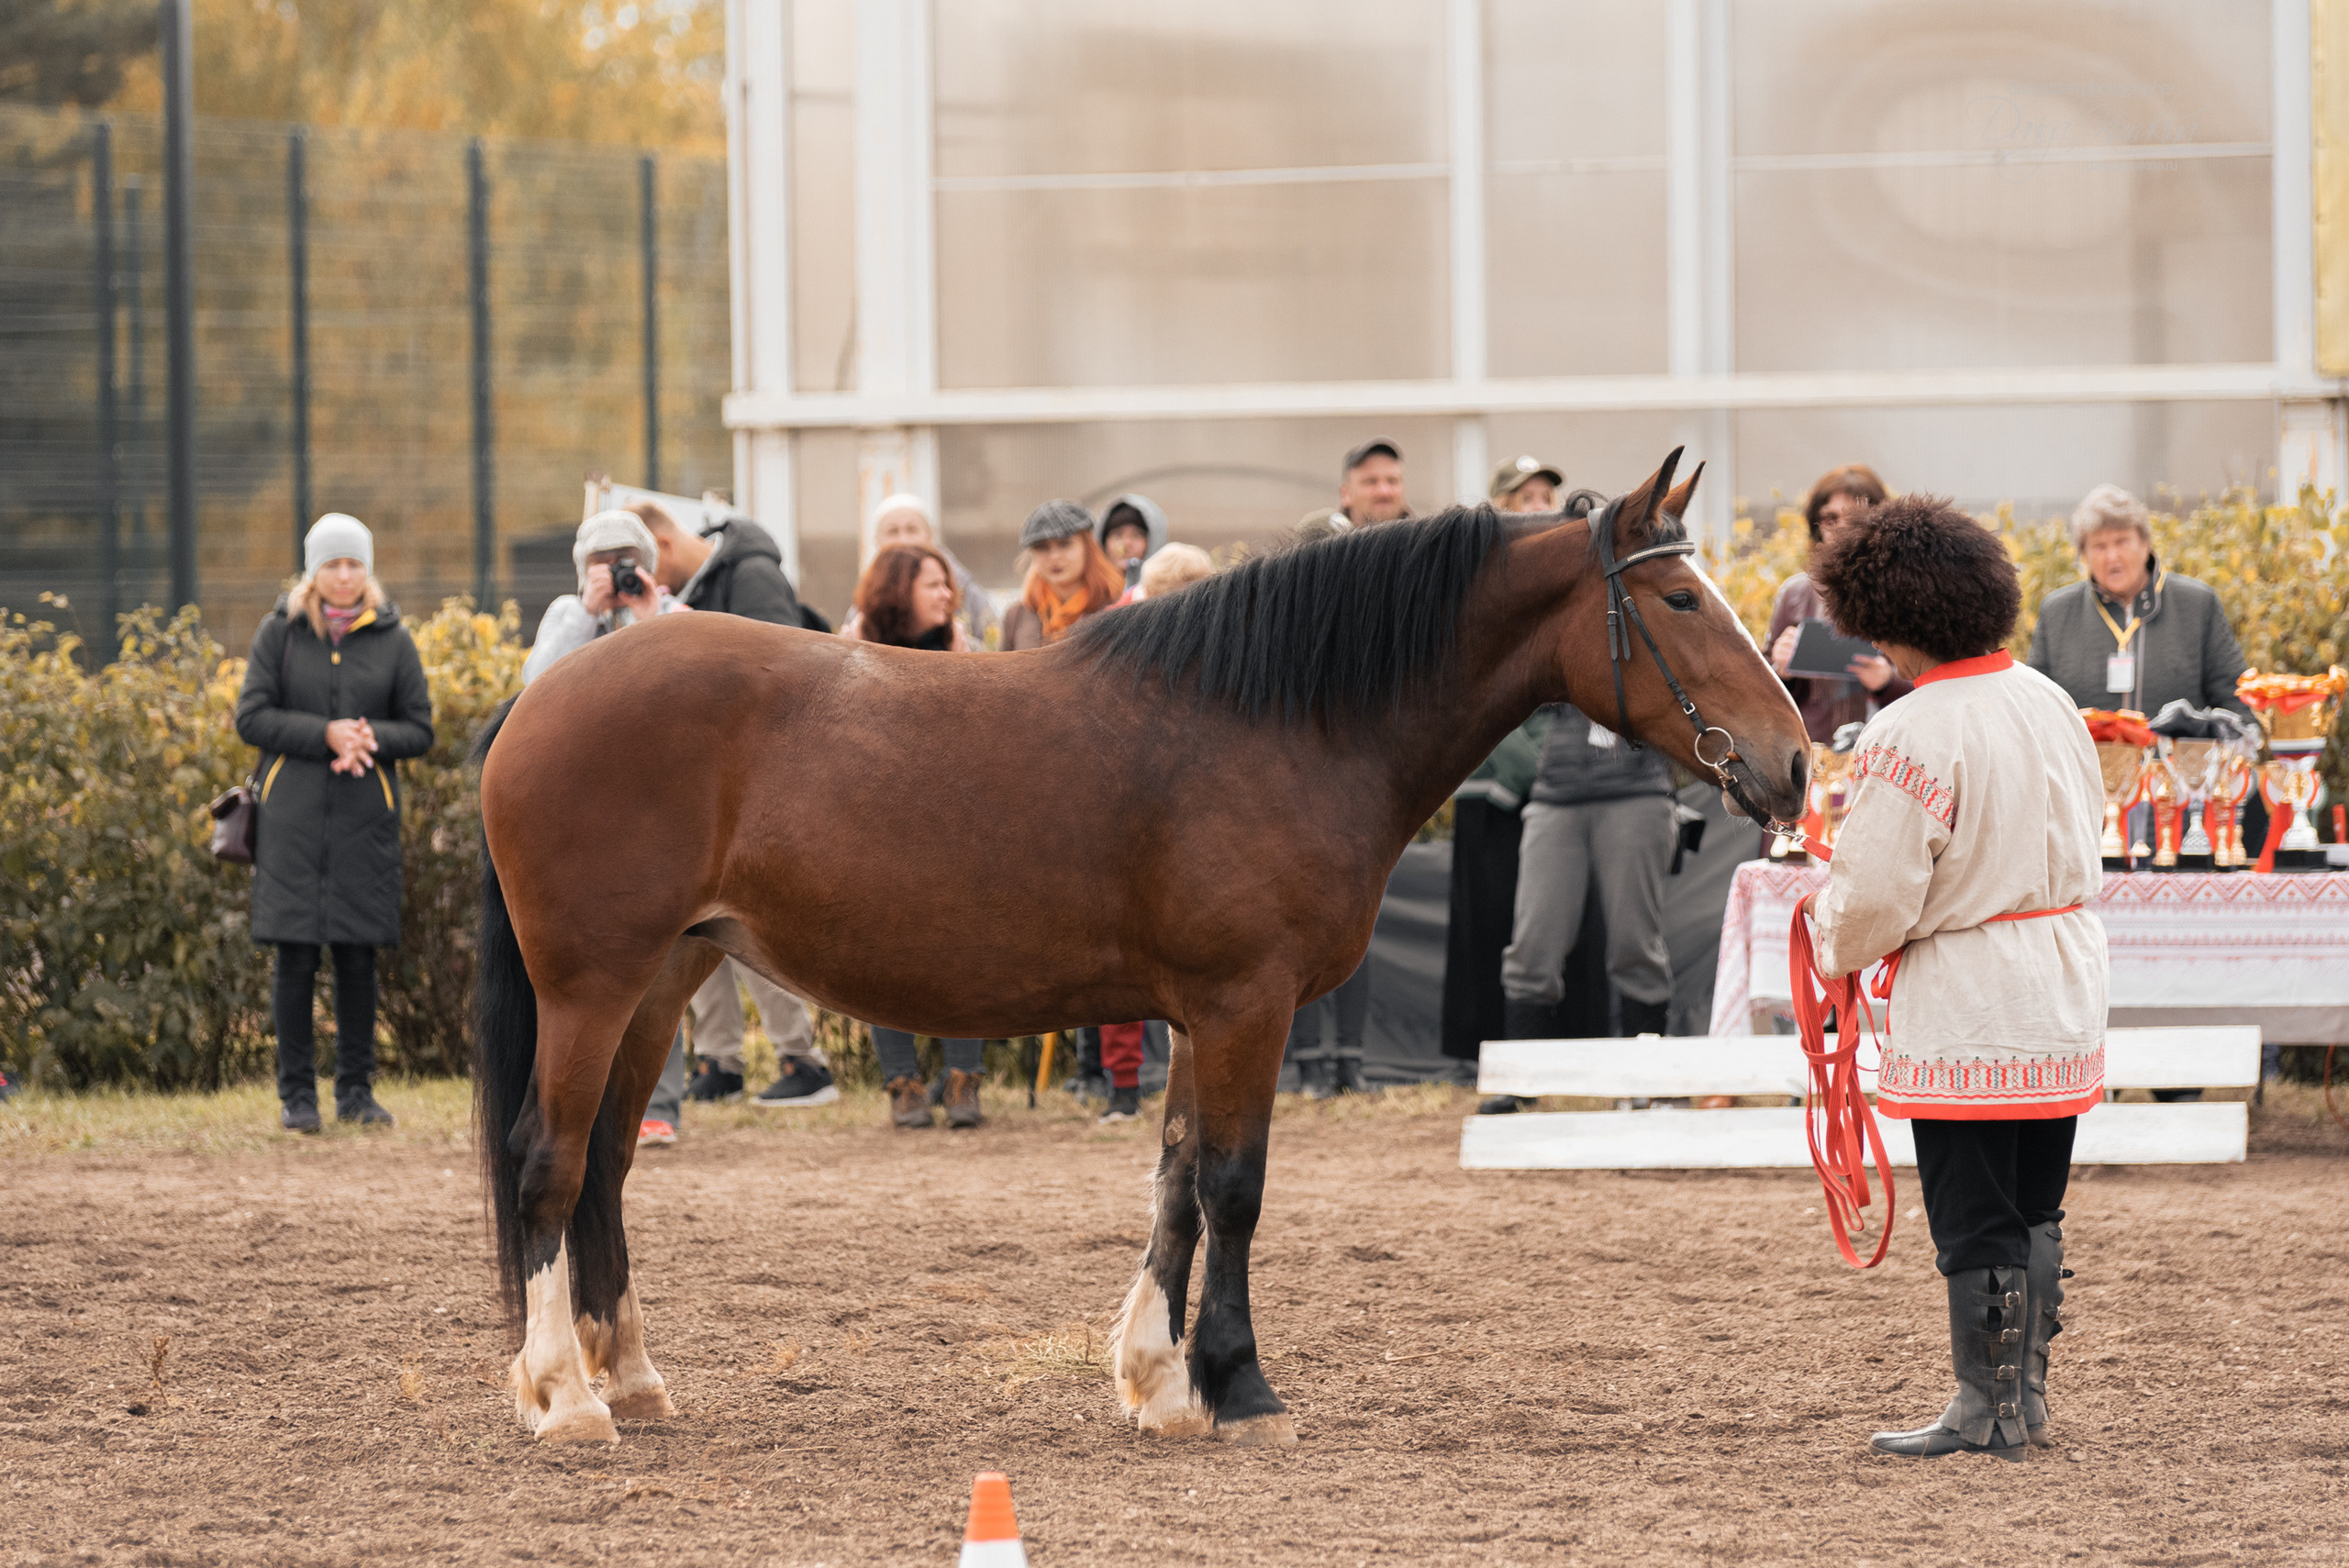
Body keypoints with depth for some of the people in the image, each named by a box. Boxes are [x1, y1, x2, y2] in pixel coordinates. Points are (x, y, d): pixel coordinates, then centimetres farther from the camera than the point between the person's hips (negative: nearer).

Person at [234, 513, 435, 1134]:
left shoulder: (391, 640, 7)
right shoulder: (279, 633, 4)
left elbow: (419, 729, 7)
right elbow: (251, 717, -2)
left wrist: (370, 739, -13)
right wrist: (325, 734, -14)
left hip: (366, 820, 1)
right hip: (293, 818, -1)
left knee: (358, 955, 3)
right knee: (296, 957, -3)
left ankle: (356, 1088, 13)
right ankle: (297, 1093, 4)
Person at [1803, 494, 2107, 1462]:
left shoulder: (1909, 736, -20)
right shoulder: (2049, 703, 4)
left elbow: (1876, 893, -17)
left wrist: (1836, 943, 4)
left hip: (1964, 1004, -8)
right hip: (2068, 987, 8)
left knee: (1974, 1222, 2)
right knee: (2034, 1209, 17)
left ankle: (1987, 1413, 8)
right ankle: (2025, 1394, 26)